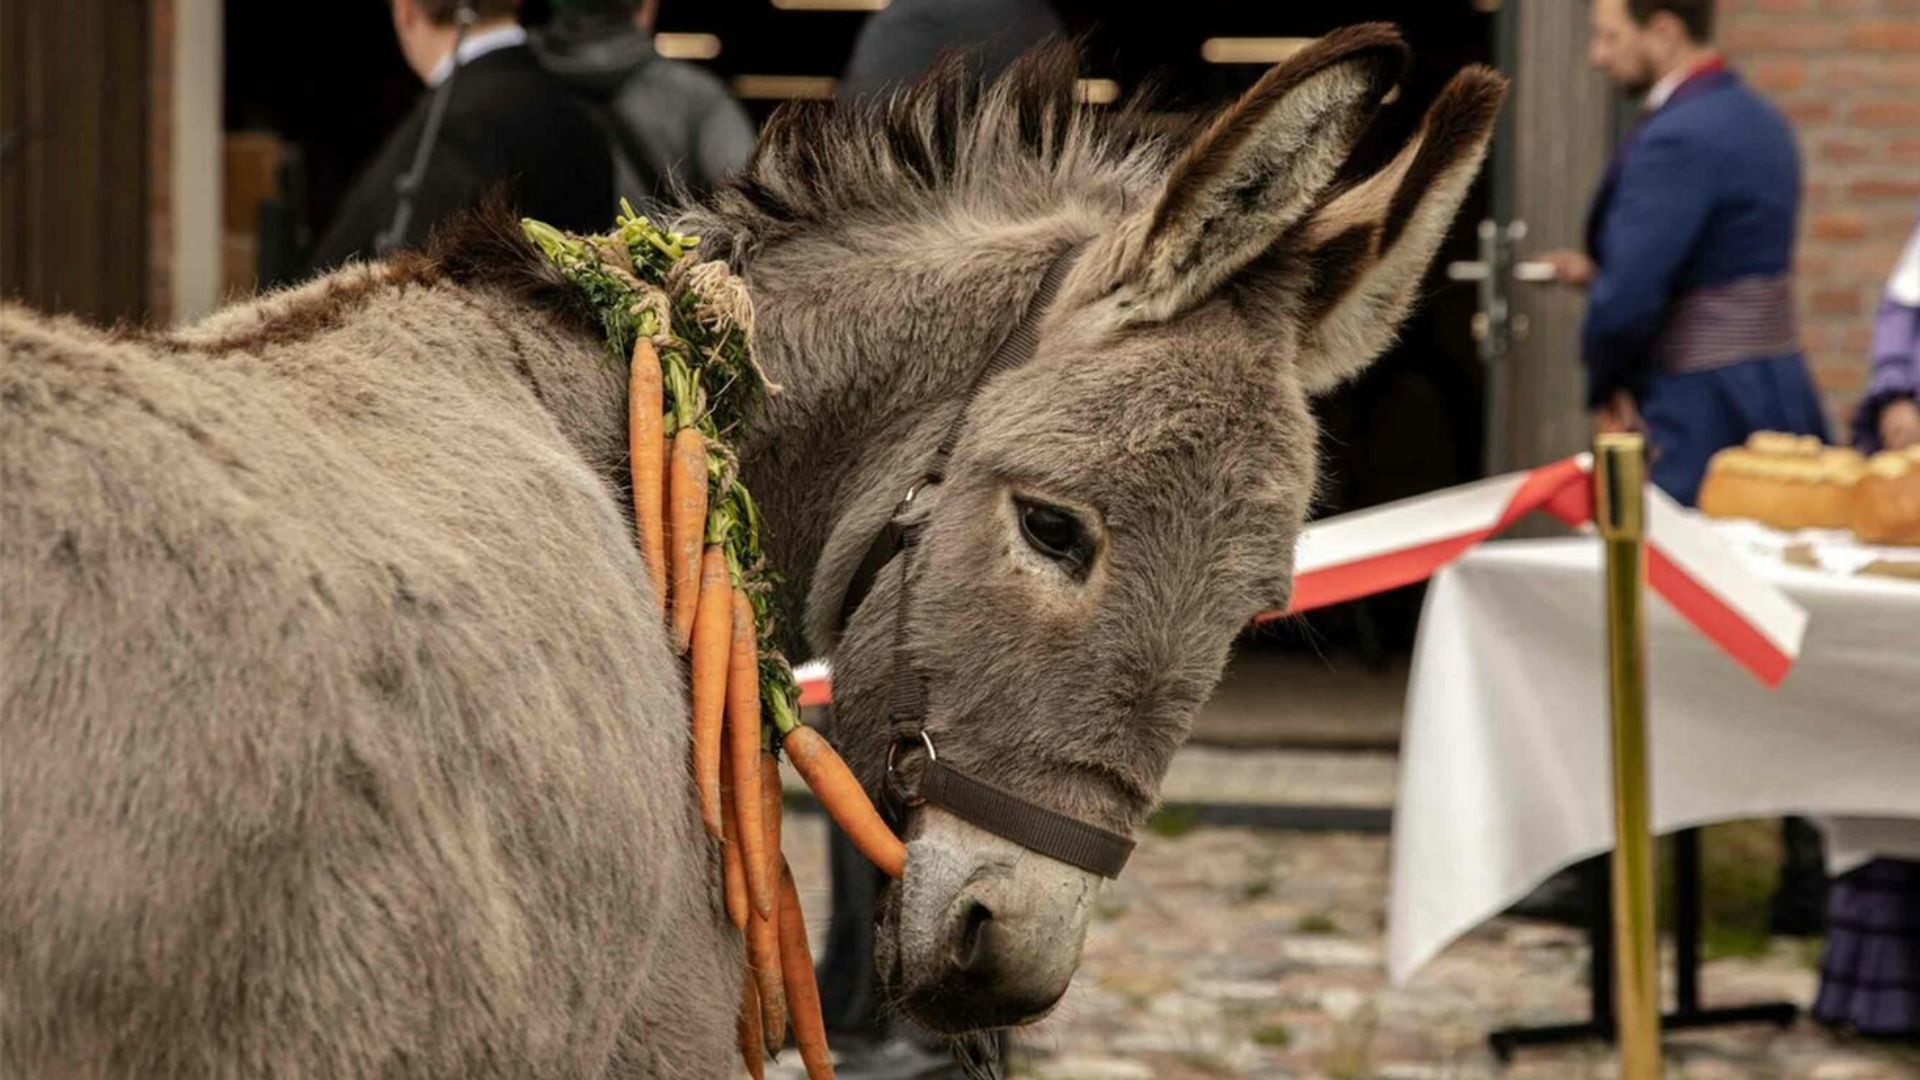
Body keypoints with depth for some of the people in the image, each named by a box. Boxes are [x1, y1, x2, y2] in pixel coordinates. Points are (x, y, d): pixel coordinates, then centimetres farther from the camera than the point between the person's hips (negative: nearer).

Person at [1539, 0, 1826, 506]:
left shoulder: (1676, 140, -17)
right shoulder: (1760, 120, 13)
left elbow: (1627, 300, -21)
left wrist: (1605, 387, -4)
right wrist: (1598, 272, 17)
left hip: (1698, 418, -10)